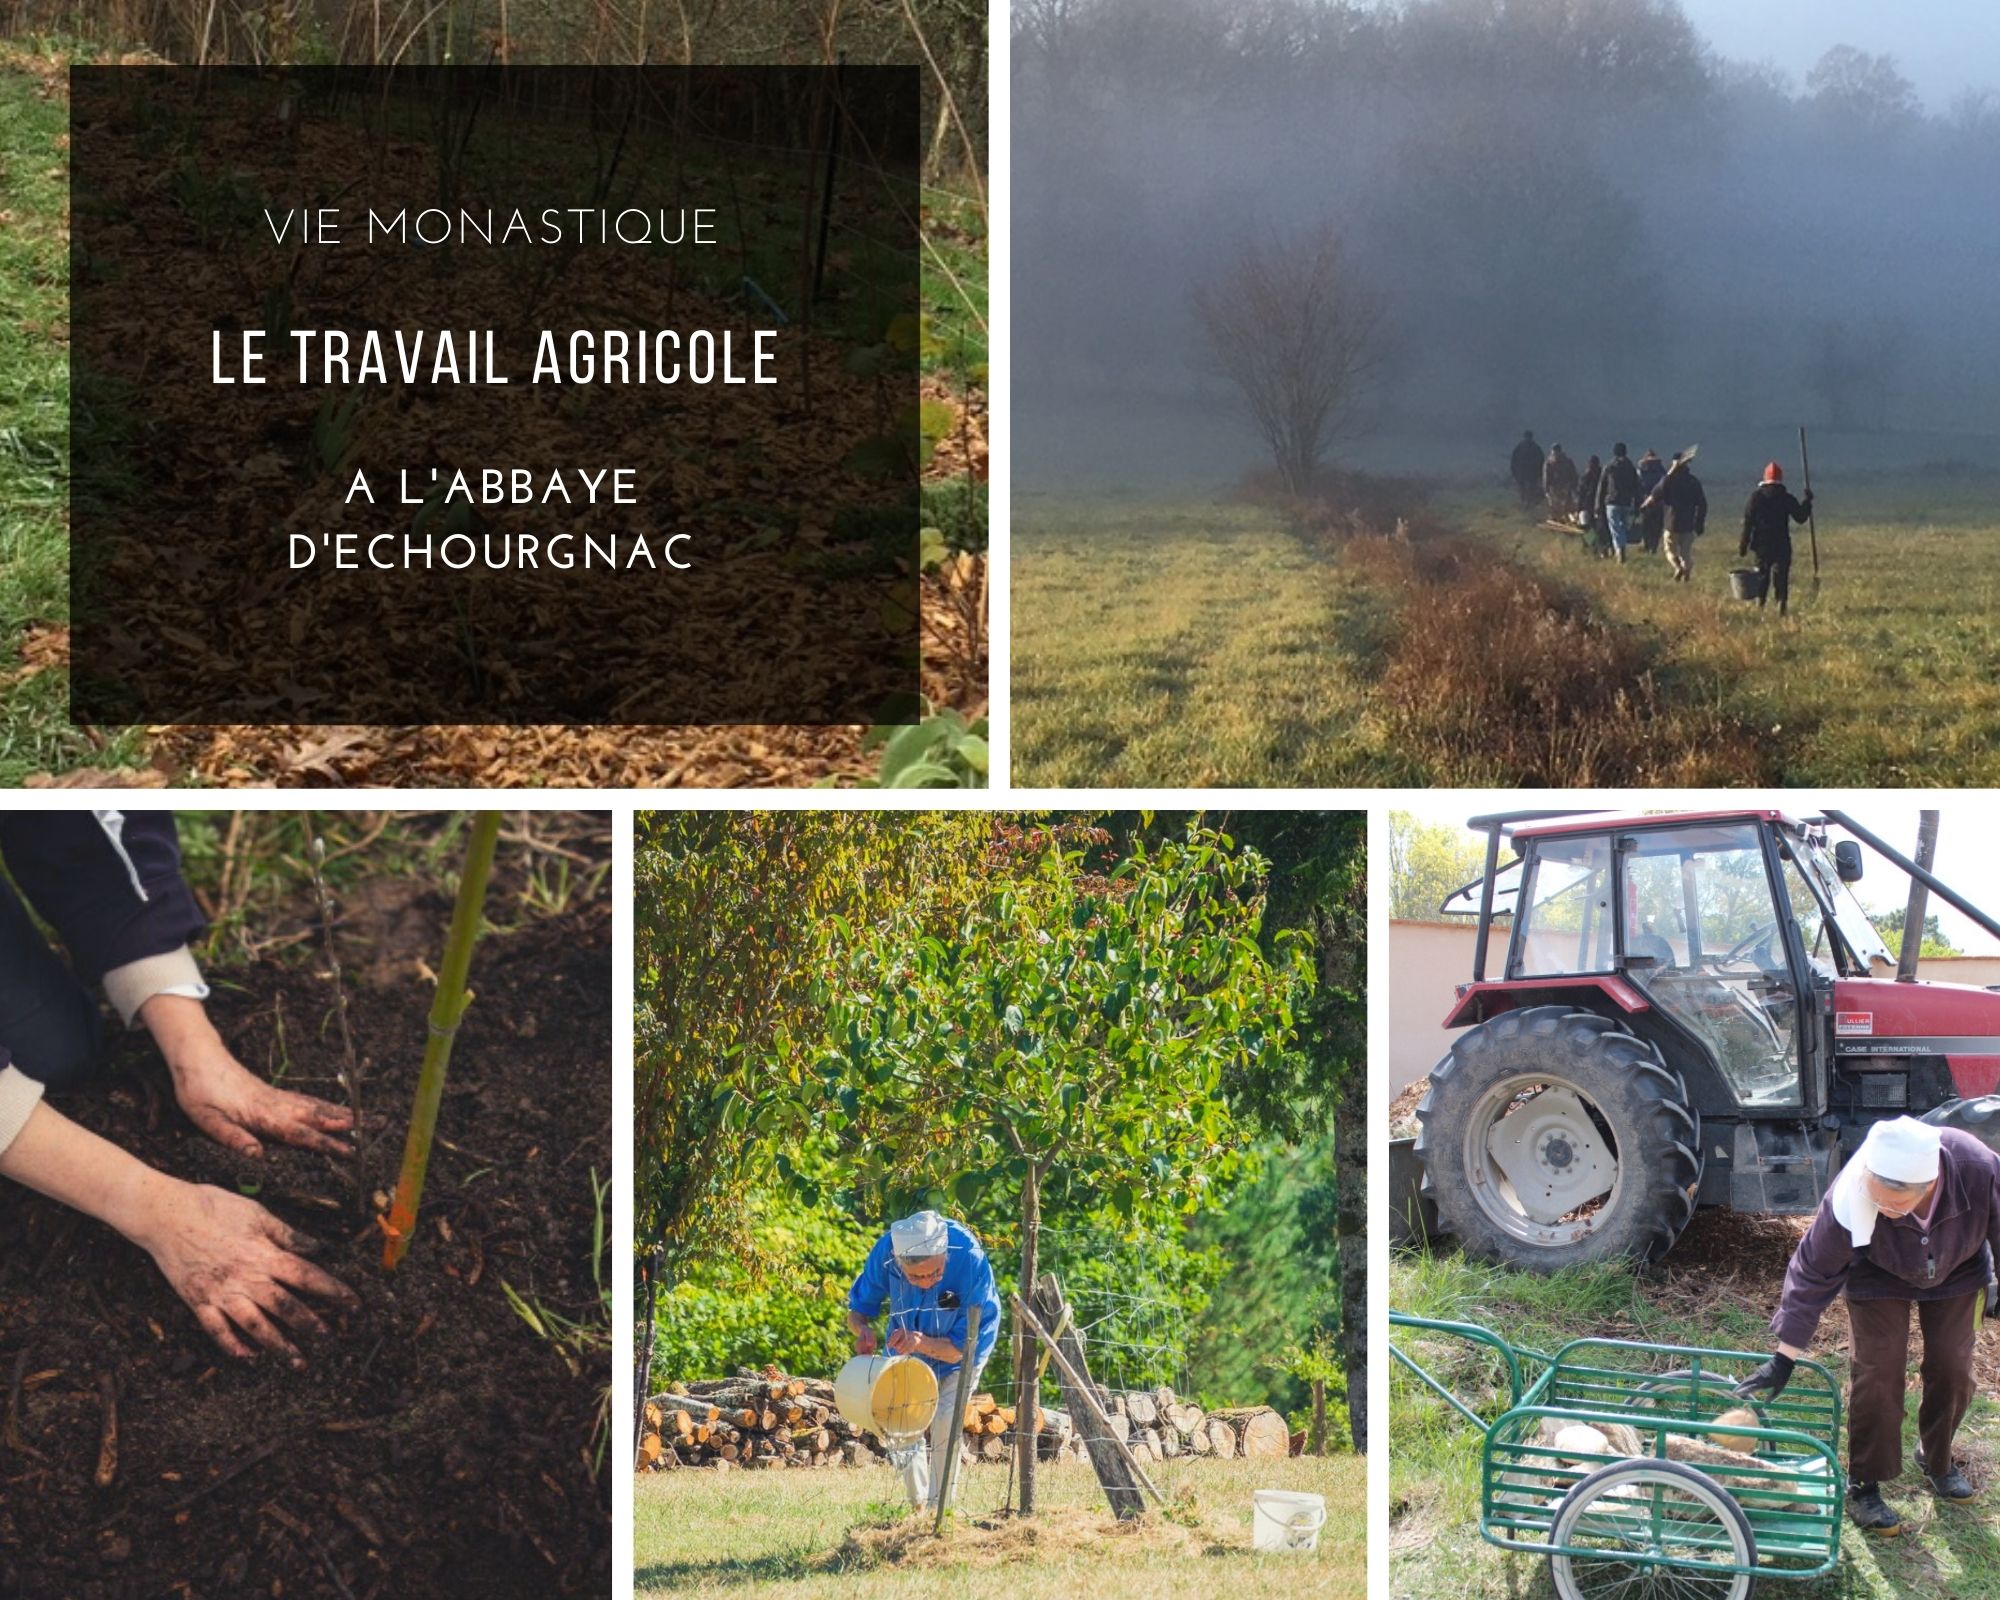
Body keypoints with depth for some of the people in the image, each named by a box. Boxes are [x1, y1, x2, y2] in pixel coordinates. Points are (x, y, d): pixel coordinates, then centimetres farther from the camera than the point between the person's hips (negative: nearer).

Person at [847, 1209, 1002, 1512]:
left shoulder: (971, 1262, -39)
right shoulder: (886, 1251, -32)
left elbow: (968, 1348, -32)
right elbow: (857, 1310, -14)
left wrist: (922, 1342, -49)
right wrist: (863, 1330, -38)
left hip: (956, 1358, -3)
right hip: (906, 1356, 3)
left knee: (946, 1424, -20)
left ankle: (939, 1508, -7)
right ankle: (918, 1506, 16)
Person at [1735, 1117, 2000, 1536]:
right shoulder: (1848, 1198, -41)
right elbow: (1813, 1270, -29)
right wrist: (1784, 1357, -26)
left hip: (1957, 1271, 2)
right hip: (1880, 1277, -2)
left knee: (1952, 1368, 9)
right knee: (1878, 1374, -7)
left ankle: (1937, 1459, 35)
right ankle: (1864, 1483, 9)